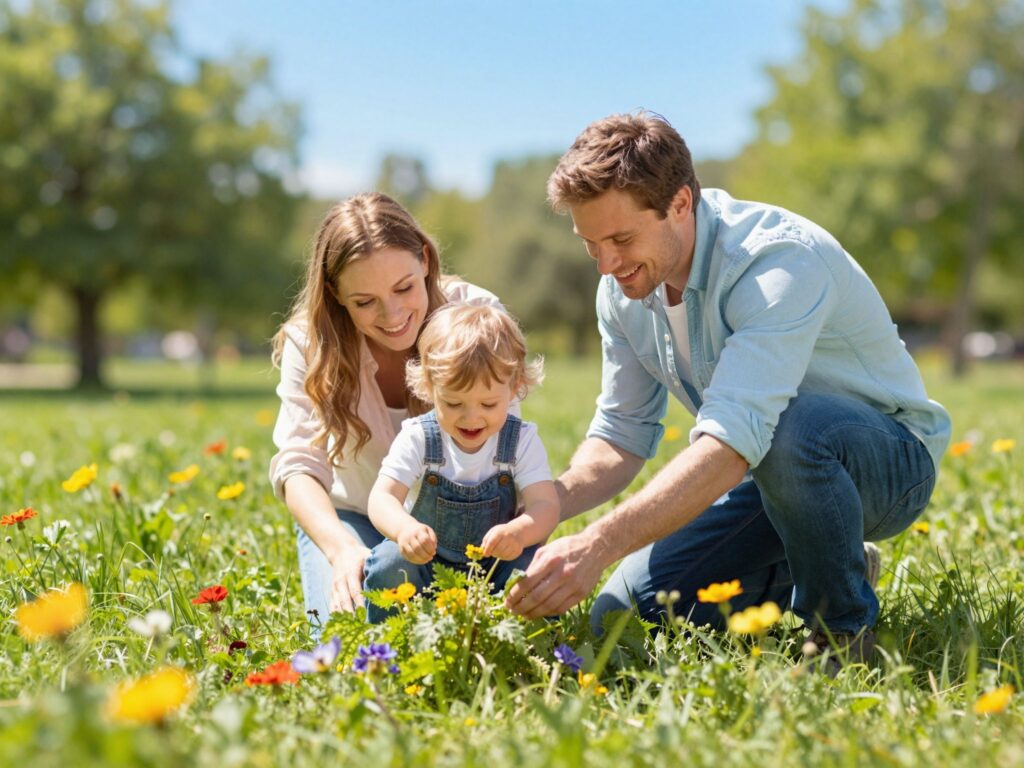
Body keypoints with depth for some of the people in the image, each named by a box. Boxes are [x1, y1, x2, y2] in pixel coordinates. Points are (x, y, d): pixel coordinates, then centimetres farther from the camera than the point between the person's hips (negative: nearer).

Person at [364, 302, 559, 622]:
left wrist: (517, 533, -46)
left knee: (536, 565, -28)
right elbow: (382, 497, -21)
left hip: (495, 567, 0)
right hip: (424, 563, 0)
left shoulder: (521, 442, -10)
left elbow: (545, 506, -21)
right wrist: (403, 527, -46)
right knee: (389, 564, -28)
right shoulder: (417, 438, -11)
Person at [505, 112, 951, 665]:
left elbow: (735, 439, -43)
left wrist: (597, 544, -52)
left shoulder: (780, 261, -31)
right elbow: (621, 436, 0)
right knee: (622, 617, -7)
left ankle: (845, 626, -14)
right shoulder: (623, 289, -6)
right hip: (767, 472, 7)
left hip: (888, 458, -6)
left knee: (787, 426, -41)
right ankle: (798, 576, 14)